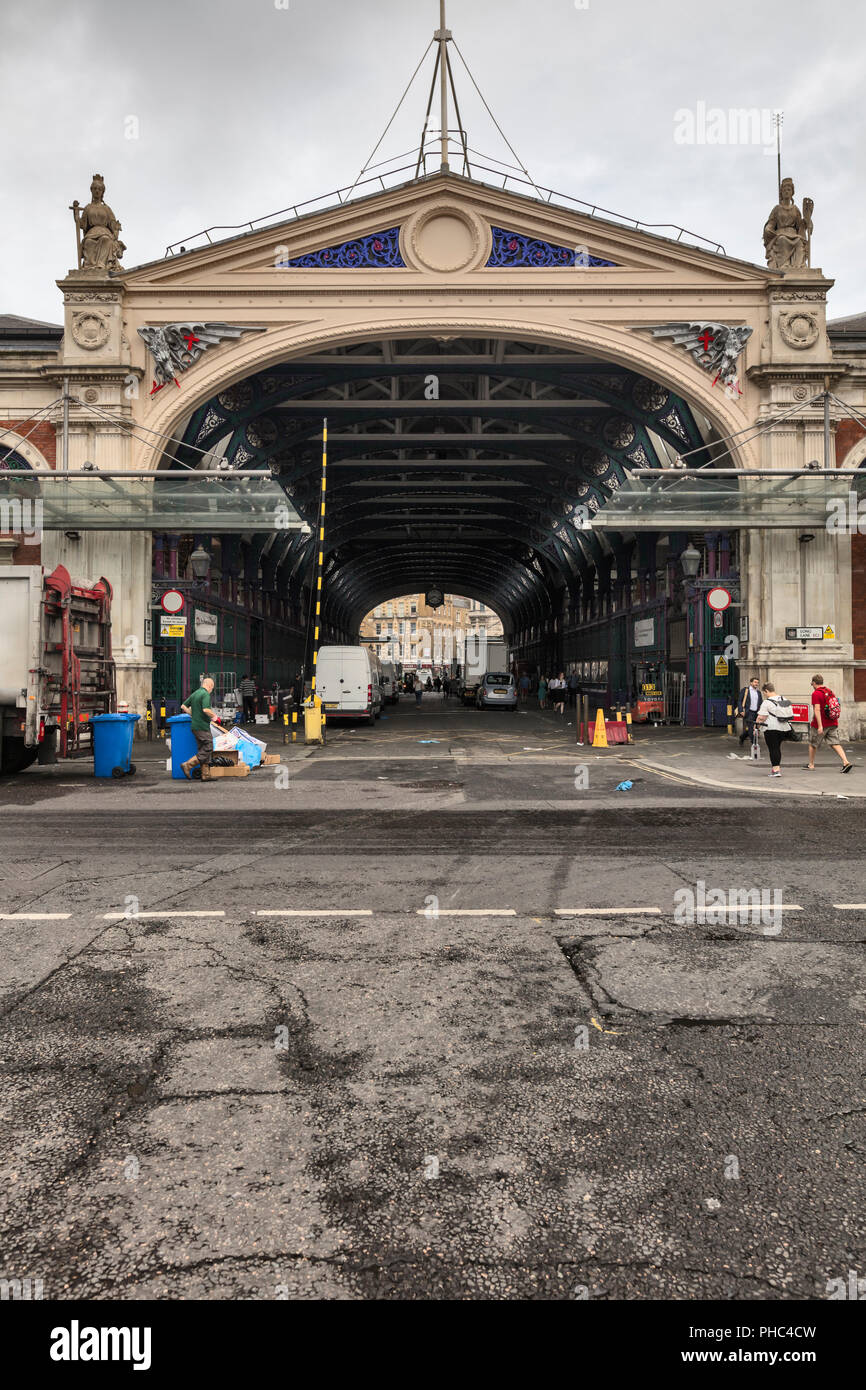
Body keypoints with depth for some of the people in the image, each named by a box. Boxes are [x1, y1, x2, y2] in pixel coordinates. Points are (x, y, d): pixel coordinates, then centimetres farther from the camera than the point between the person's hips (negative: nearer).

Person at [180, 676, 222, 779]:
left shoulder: (194, 694, 14)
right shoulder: (206, 694, -13)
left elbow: (183, 706, 19)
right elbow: (206, 710, -25)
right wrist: (215, 717, -10)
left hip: (195, 726, 9)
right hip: (202, 727, -9)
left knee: (202, 750, 11)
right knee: (208, 749, -5)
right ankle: (187, 765, -10)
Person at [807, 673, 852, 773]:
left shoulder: (816, 694, -14)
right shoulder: (830, 691, 10)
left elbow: (817, 709, -23)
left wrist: (820, 726, -27)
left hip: (820, 724, -6)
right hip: (833, 723, 6)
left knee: (812, 744, 11)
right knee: (835, 743, 1)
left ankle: (811, 765, 20)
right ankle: (846, 762, -16)